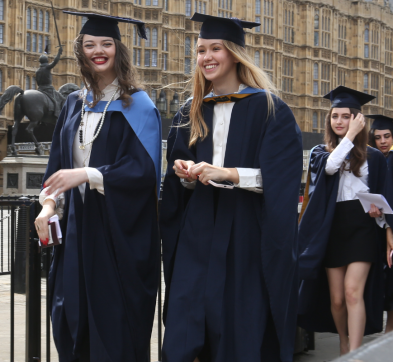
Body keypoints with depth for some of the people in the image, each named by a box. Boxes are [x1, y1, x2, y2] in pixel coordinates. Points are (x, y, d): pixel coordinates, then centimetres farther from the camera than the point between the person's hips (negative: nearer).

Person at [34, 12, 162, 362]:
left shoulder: (137, 106, -5)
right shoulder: (75, 104, 13)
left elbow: (144, 169, -13)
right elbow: (59, 163, 15)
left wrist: (87, 175, -22)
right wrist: (50, 203, -3)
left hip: (120, 231, -5)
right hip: (77, 227, 5)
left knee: (117, 324, -1)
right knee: (72, 319, 6)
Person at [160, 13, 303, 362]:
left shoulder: (268, 109, -2)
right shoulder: (191, 114, 12)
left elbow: (279, 178, -10)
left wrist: (227, 173, -21)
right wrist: (186, 176, -6)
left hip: (247, 238, -4)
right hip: (197, 237, 4)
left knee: (243, 334, -1)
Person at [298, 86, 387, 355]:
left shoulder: (373, 157, 7)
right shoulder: (320, 152, 9)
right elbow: (330, 166, -15)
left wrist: (379, 211, -9)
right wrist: (350, 135, -10)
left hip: (361, 228, -2)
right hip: (331, 229, 2)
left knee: (353, 292, -16)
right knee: (336, 298, 5)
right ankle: (344, 343, 28)